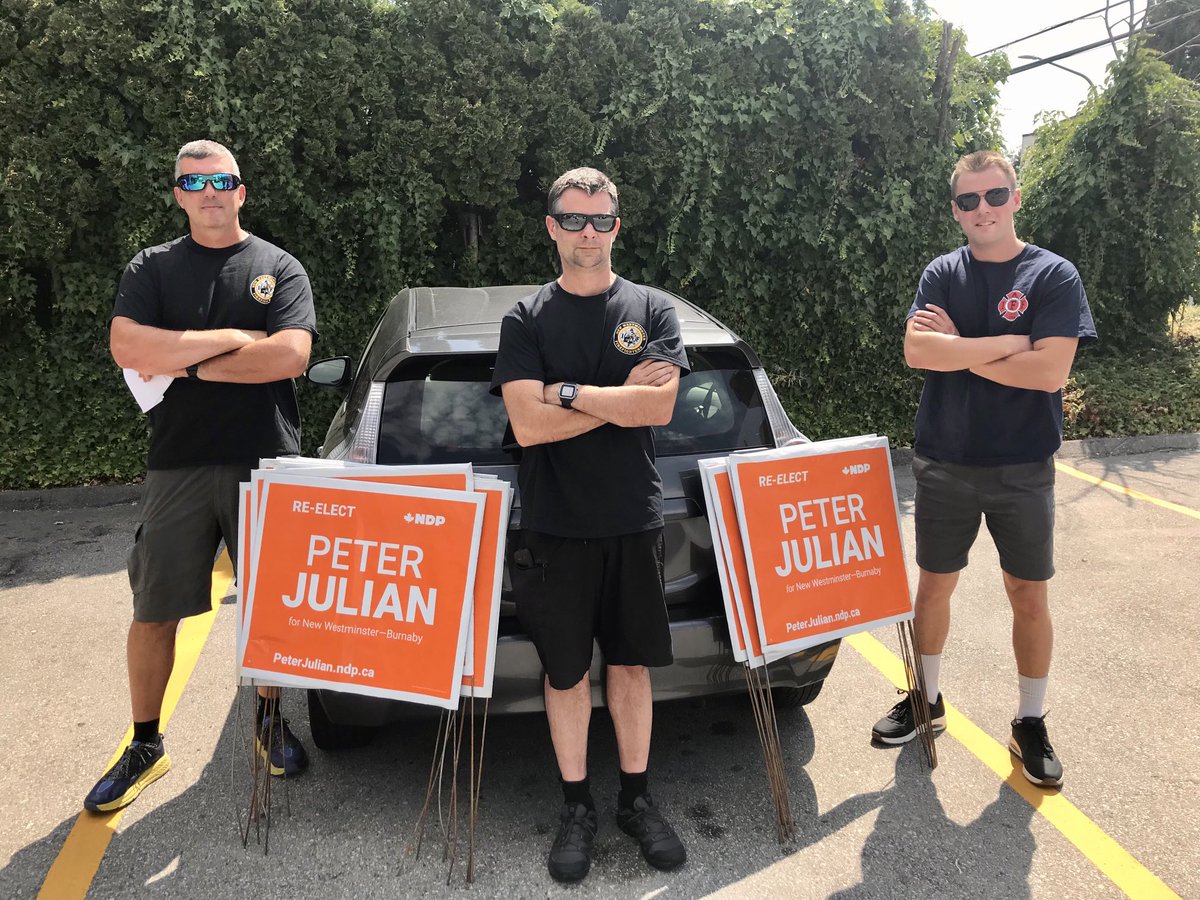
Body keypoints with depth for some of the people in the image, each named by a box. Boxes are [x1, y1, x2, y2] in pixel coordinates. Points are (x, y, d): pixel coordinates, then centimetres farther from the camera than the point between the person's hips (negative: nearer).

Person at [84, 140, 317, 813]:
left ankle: (272, 720, 31)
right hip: (179, 465, 1)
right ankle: (145, 746, 24)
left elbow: (290, 355, -12)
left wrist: (183, 363, -10)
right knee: (153, 614, 7)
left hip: (266, 462, -1)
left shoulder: (280, 269, 5)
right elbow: (127, 348, -9)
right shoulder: (153, 268, 9)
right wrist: (233, 339, -11)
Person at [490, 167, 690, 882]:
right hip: (556, 527, -1)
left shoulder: (652, 310, 4)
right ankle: (578, 806, 26)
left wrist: (567, 392, -13)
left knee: (631, 664, 12)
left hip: (635, 522, 1)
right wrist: (621, 398, -11)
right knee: (567, 672, 8)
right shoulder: (527, 320, 1)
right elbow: (528, 424, -12)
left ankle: (638, 798, 29)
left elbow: (660, 405, -11)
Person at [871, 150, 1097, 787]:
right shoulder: (942, 274, 3)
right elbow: (916, 351, -14)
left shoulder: (1053, 276, -5)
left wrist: (958, 347, -14)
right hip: (943, 465, 2)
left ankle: (1031, 723, 26)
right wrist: (1007, 341, -17)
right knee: (933, 586, 12)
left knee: (1029, 595, 8)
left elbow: (1050, 371, -18)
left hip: (1023, 469, -2)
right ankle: (927, 700, 32)